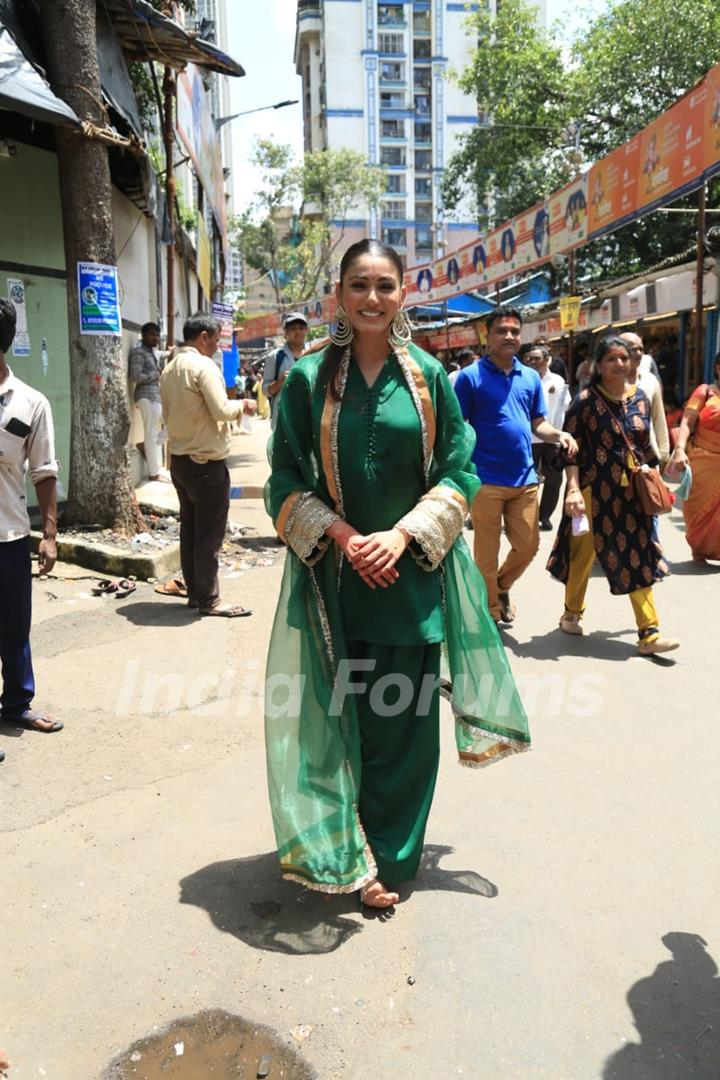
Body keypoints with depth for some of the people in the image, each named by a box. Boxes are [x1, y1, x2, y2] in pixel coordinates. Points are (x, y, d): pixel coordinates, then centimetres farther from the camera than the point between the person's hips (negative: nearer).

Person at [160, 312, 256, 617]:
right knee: (210, 533, -2)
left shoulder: (169, 369, 12)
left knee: (189, 528, 13)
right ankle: (208, 600, 3)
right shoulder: (203, 366, -15)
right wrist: (242, 405, -2)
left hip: (179, 459, 9)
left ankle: (194, 592, 20)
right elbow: (222, 411, -22)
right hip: (206, 462, -9)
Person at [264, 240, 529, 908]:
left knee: (401, 720, 7)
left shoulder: (428, 377, 3)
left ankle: (389, 855, 26)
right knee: (334, 716, 5)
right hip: (332, 573, 0)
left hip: (411, 572, 1)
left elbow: (457, 472, 3)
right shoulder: (309, 377, 1)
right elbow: (286, 479, 1)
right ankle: (346, 858, 25)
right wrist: (342, 535, -13)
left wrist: (403, 535, -12)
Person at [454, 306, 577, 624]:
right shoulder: (469, 377, -5)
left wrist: (559, 434, -6)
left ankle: (501, 587, 39)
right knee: (487, 553, 5)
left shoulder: (531, 377, 11)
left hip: (525, 479, 5)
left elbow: (538, 423, 16)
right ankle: (491, 612, 21)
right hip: (486, 480, -5)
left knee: (528, 546, 12)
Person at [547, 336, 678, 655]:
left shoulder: (640, 397, 7)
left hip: (632, 491, 5)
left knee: (639, 559, 3)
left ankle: (648, 634, 6)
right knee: (584, 552, 9)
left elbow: (645, 445, 16)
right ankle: (572, 612, 32)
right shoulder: (586, 400, -8)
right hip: (596, 490, -4)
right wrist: (573, 488, -20)